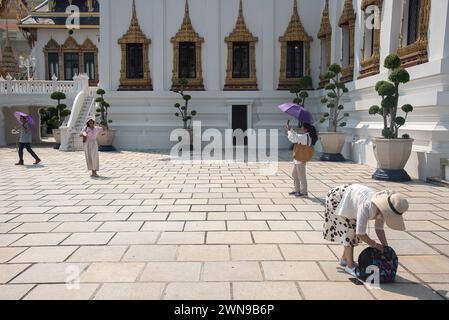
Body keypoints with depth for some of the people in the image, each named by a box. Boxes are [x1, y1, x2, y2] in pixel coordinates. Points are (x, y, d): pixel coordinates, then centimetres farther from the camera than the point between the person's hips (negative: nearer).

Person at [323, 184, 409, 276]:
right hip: (337, 199, -8)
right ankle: (350, 266, 3)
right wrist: (375, 245, -21)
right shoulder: (367, 207, -42)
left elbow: (379, 228, -4)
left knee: (353, 232, 13)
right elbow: (361, 234, -36)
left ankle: (344, 259, 31)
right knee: (349, 232, -9)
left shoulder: (383, 207, -19)